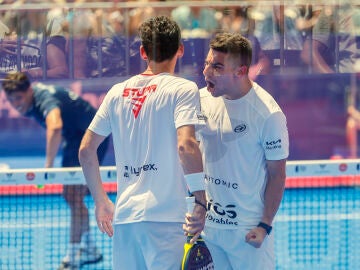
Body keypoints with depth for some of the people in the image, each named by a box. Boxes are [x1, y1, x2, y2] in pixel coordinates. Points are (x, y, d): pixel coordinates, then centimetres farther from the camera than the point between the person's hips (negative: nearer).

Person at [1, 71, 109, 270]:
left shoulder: (45, 98, -32)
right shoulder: (29, 104, -3)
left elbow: (55, 127, -53)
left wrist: (48, 165, -54)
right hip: (74, 138, 10)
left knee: (74, 195, -17)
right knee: (70, 195, 14)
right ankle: (88, 249, 29)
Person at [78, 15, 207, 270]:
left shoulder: (117, 92, 13)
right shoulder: (183, 89, -2)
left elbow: (86, 150, 15)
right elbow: (186, 145, -16)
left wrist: (101, 201, 25)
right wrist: (202, 203, -13)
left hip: (123, 216, 5)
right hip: (165, 217, -5)